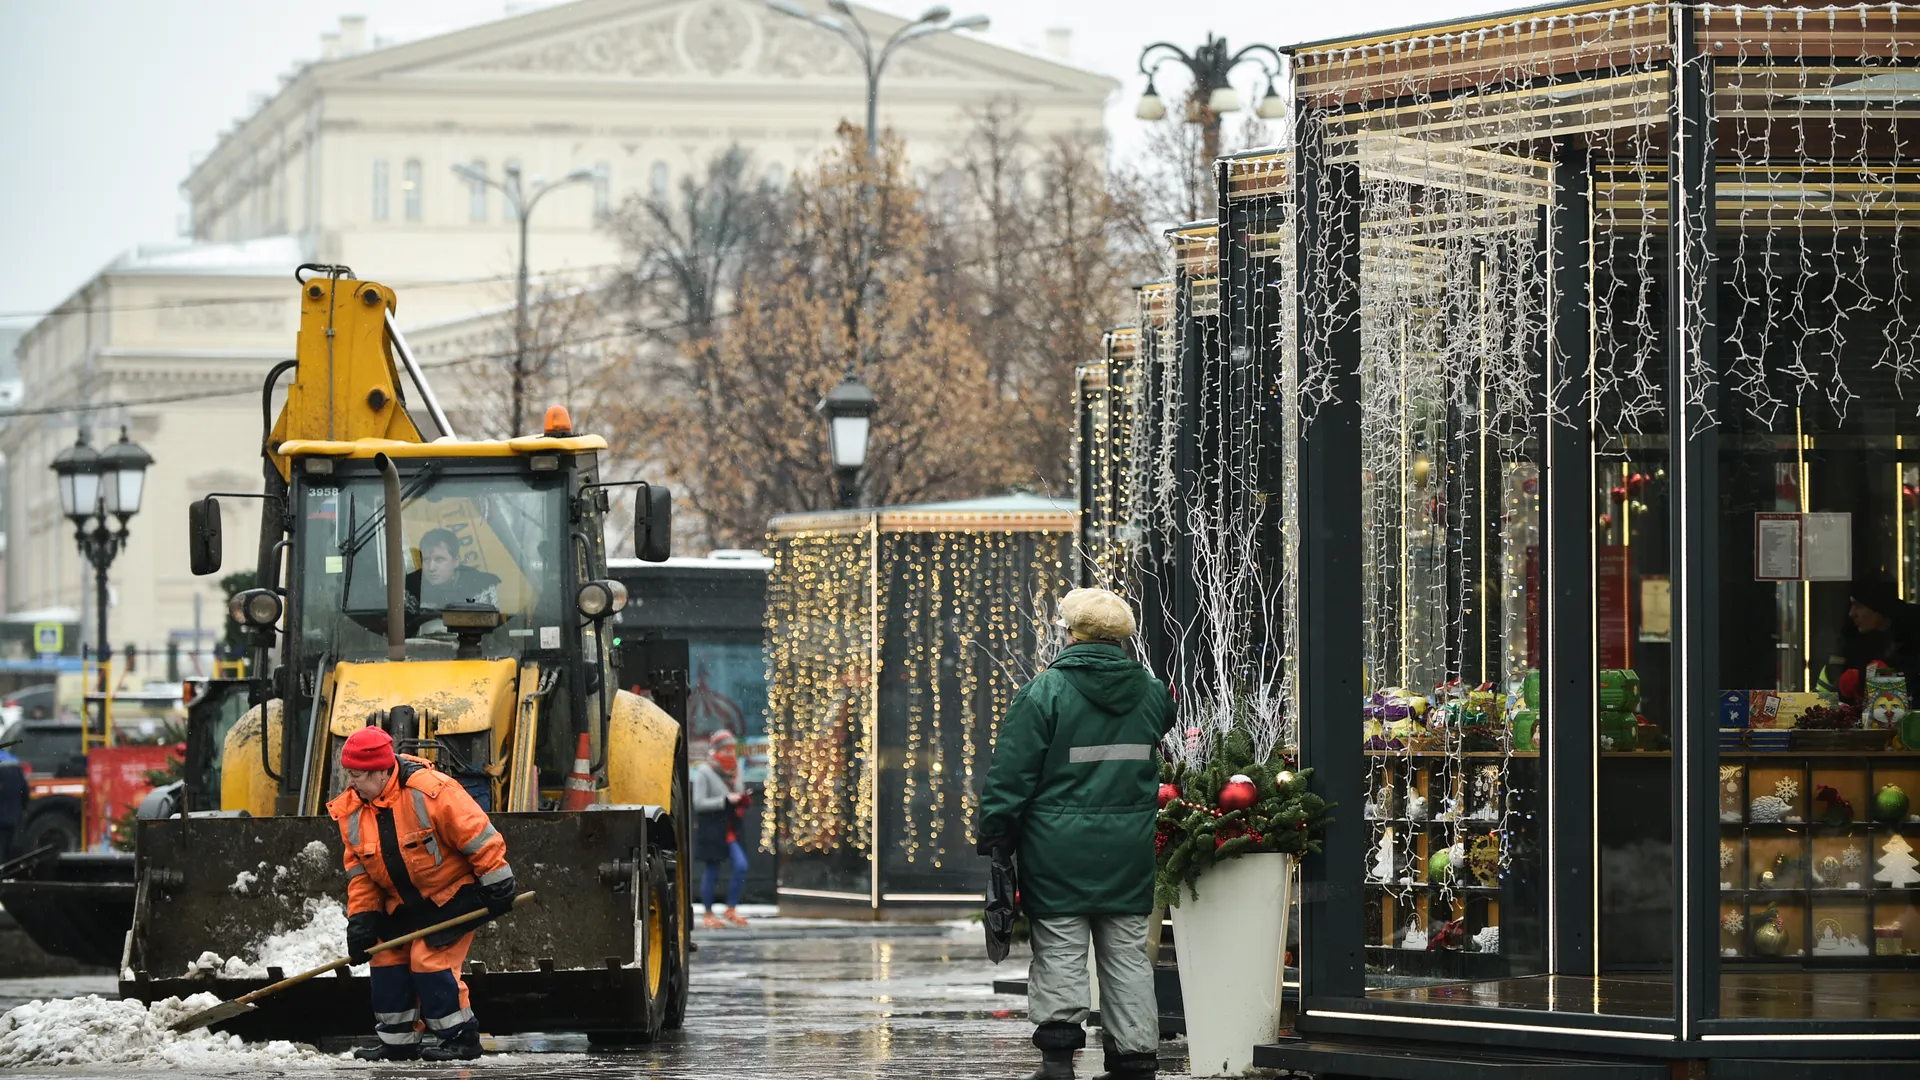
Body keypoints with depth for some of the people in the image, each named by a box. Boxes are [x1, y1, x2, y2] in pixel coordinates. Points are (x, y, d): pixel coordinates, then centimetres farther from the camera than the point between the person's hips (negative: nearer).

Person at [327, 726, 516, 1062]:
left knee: (429, 960, -16)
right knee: (388, 959, 5)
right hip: (402, 904, 7)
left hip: (452, 893, -7)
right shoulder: (351, 811, -5)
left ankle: (460, 1038, -4)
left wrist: (496, 885, -20)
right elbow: (359, 870, 3)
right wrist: (361, 917, -6)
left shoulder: (429, 790, -28)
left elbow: (477, 835, -23)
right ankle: (398, 1042, 17)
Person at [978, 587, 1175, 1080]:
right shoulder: (1150, 692, 5)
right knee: (1127, 953, 9)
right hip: (1130, 850, 4)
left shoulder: (1044, 692, -9)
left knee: (1060, 951, 0)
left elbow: (1010, 776, -9)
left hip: (1060, 847, -4)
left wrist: (994, 836, -4)